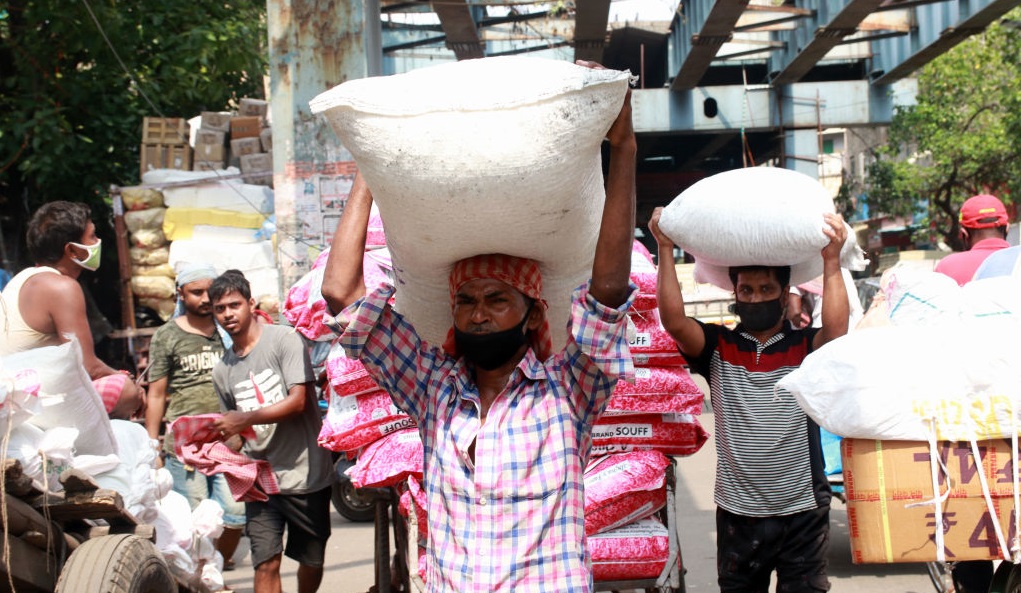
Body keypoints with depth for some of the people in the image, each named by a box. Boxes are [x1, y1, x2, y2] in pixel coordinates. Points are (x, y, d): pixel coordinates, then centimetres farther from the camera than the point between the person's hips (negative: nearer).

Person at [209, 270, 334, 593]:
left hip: (305, 473, -3)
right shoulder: (222, 370, 11)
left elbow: (298, 402, -15)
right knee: (266, 564, -8)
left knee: (312, 560, 9)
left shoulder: (284, 340, -6)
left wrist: (245, 418, -19)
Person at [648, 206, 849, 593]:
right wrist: (665, 249, -16)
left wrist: (832, 260, -28)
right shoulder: (719, 347, 3)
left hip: (802, 510, -1)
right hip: (738, 513, 1)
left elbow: (836, 330, -21)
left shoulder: (805, 347, 0)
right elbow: (674, 321, -12)